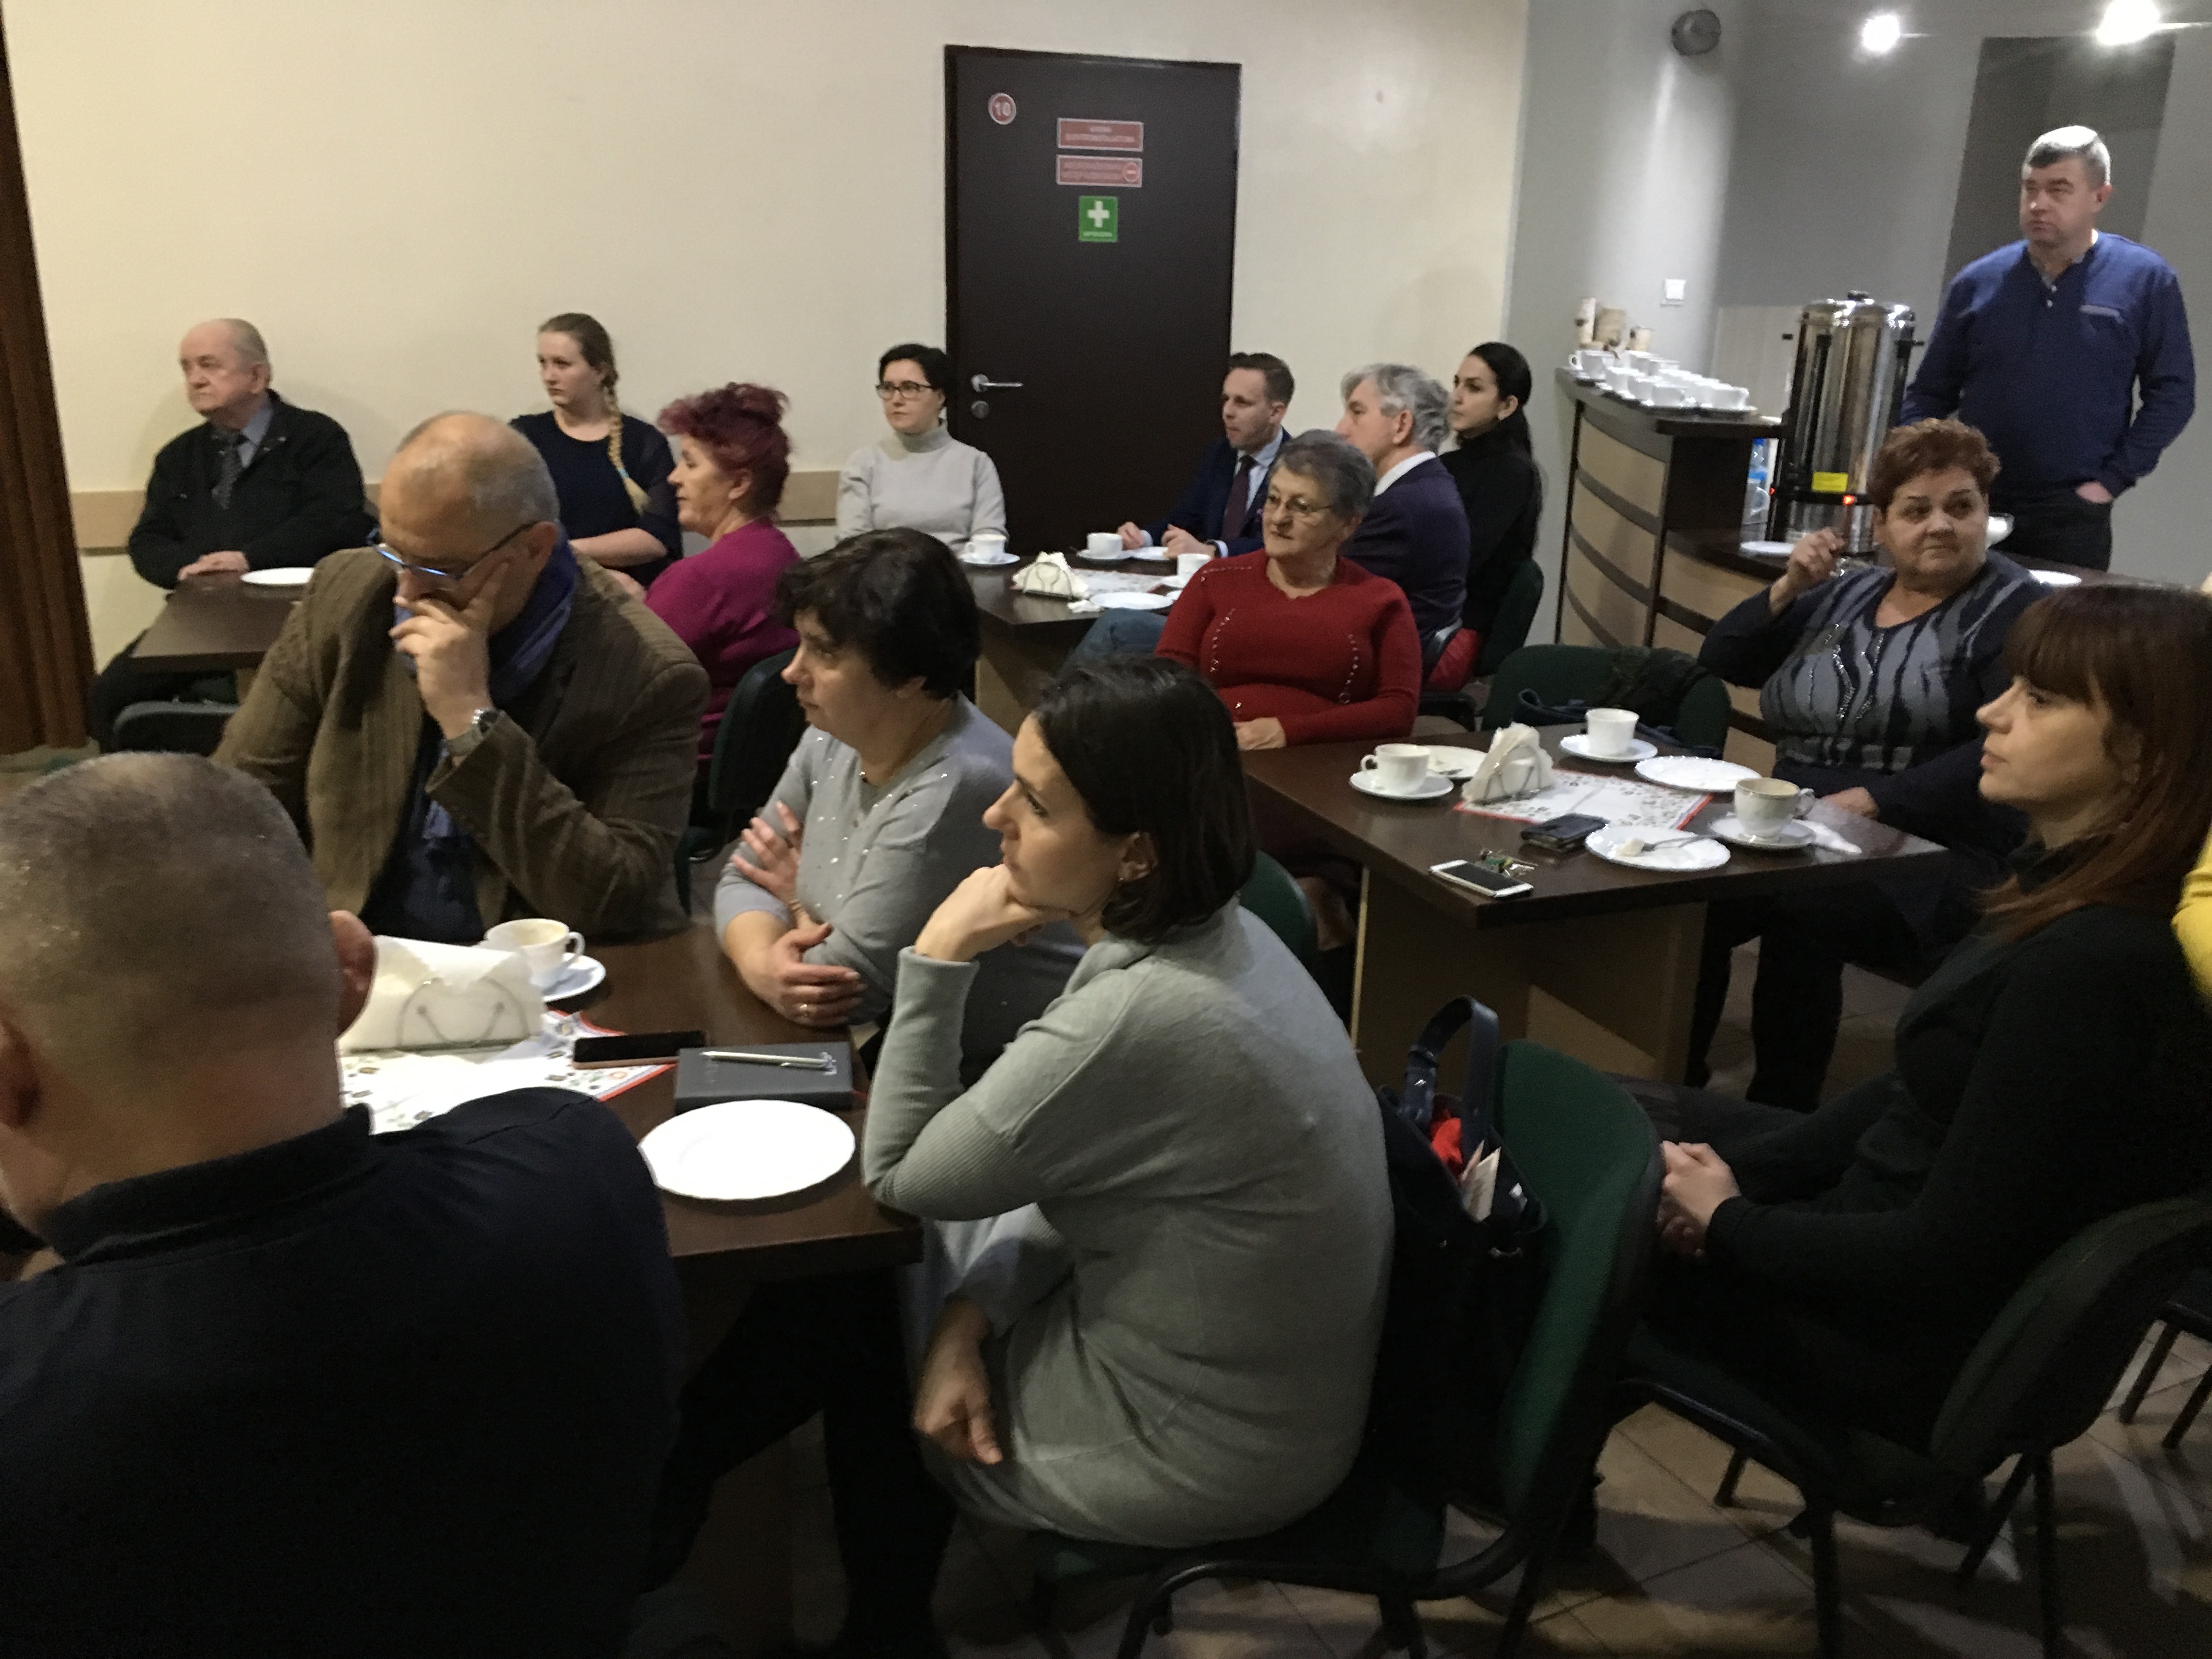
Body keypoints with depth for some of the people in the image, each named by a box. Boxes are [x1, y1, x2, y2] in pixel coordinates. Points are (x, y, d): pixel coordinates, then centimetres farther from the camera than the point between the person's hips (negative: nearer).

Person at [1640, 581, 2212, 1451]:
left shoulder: (2091, 967, -30)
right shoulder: (2068, 892, -1)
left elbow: (1944, 1260, -27)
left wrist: (1727, 1222, -13)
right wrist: (1733, 1172, -3)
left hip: (1915, 1339, -8)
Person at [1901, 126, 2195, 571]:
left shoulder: (2145, 279, 0)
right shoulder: (1978, 282, 6)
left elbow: (2172, 393, 1)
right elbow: (1929, 394, 9)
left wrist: (2111, 480, -6)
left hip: (2072, 514, -2)